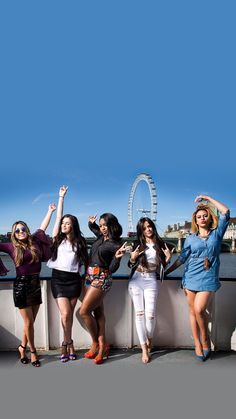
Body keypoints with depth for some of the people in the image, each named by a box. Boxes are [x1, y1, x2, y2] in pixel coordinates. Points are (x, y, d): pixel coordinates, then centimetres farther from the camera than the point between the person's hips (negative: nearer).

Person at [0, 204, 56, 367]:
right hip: (21, 285, -3)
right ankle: (33, 351, 21)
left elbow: (43, 227, 13)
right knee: (29, 322, 3)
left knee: (30, 322, 9)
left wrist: (50, 211, 19)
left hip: (35, 284, 3)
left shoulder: (35, 241, 4)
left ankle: (22, 347, 30)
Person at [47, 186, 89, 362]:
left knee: (69, 314, 5)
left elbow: (85, 261, 9)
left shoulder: (79, 242, 4)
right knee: (65, 313, -9)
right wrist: (61, 197, 6)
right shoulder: (57, 238, 4)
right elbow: (58, 217, 3)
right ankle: (69, 343, 13)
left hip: (74, 280, 0)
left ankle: (66, 344, 23)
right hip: (58, 279, 0)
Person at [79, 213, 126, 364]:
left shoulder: (116, 245, -11)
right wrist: (91, 222, 10)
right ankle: (102, 346, 17)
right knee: (98, 312, 9)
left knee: (84, 311, -9)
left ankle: (96, 343, 10)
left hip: (101, 279, -7)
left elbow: (112, 269, -12)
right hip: (91, 277, 7)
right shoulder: (100, 237, 8)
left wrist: (117, 257, -30)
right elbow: (92, 227, 31)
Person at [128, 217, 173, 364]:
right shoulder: (138, 244, 5)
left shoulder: (160, 244, 4)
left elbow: (162, 266, 8)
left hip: (151, 281, -1)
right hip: (136, 280, 1)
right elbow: (131, 265, 9)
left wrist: (168, 258, -9)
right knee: (139, 313, 0)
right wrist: (133, 258, -10)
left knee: (150, 314, -8)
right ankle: (144, 348, 9)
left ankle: (149, 340, 22)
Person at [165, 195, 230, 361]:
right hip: (191, 278, 2)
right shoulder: (190, 239, 11)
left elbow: (225, 211, -1)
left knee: (199, 309, -15)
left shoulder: (217, 233, 8)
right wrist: (166, 272, 11)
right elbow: (181, 259, 13)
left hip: (208, 279, -2)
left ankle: (206, 340, 7)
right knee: (193, 311, 4)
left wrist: (208, 198, 4)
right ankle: (197, 344, 16)